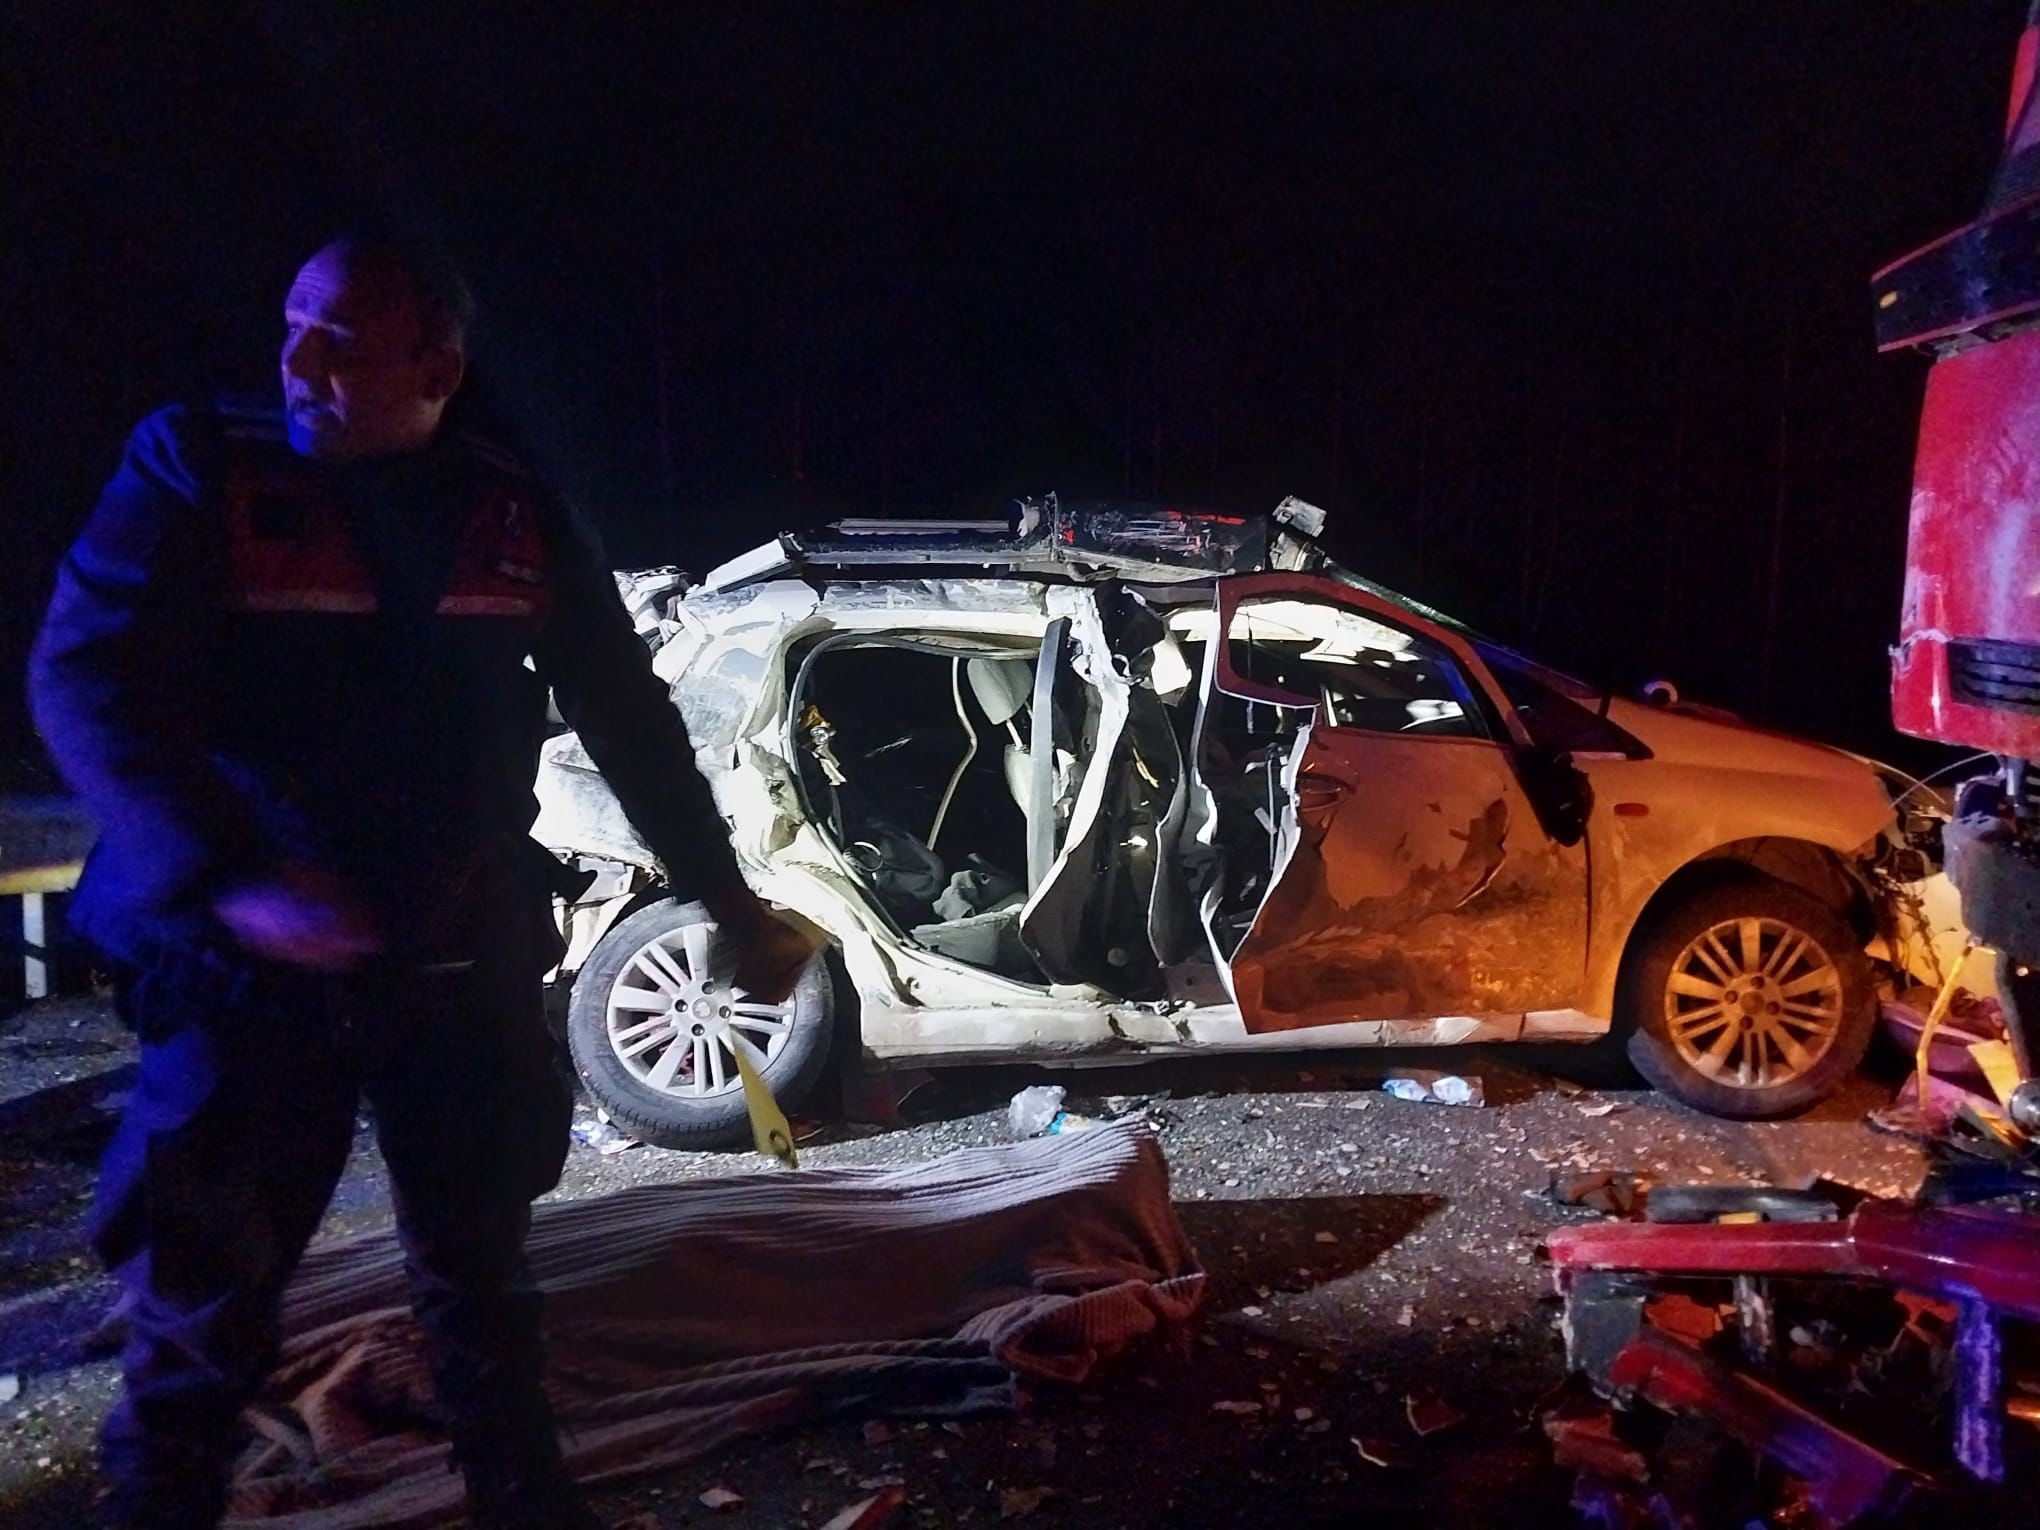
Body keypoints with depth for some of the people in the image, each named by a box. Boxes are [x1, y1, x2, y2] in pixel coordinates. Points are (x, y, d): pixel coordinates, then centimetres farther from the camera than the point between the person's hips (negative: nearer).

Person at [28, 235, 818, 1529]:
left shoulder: (517, 517, 0)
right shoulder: (200, 469, -7)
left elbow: (633, 723, 5)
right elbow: (86, 677, -18)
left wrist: (733, 908, 6)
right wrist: (226, 874, -33)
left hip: (464, 968, 3)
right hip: (248, 972, -2)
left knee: (480, 1273, 18)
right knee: (206, 1302, 8)